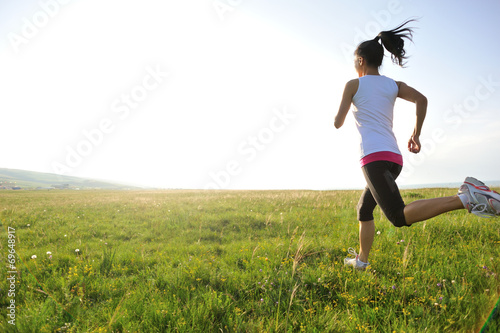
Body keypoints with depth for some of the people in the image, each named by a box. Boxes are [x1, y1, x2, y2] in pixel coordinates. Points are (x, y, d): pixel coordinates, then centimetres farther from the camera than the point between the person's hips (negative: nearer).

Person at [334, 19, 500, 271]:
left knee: (400, 217, -20)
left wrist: (338, 116, 28)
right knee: (364, 209, 22)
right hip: (394, 157, 8)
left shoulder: (353, 84, 5)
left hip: (373, 157, -8)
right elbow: (422, 99, 2)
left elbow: (338, 123, 4)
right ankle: (361, 260, 28)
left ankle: (464, 198, -35)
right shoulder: (393, 85, 18)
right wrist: (416, 134, 11)